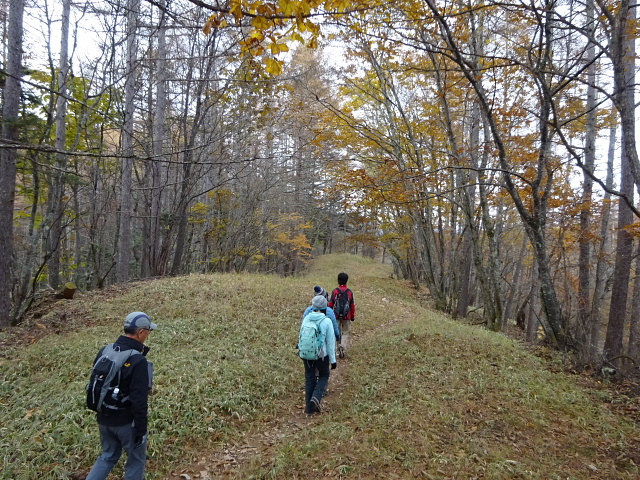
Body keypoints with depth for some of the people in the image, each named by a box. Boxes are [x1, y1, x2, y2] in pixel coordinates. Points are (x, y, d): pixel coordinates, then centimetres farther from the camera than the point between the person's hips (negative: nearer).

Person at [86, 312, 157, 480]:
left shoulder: (104, 351, -4)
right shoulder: (138, 362, -27)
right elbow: (139, 401, -25)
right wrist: (141, 430, -13)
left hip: (104, 419, 7)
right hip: (126, 422, -7)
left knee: (108, 456, 27)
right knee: (136, 460, 16)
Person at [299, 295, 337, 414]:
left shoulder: (306, 318, -5)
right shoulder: (326, 321, -15)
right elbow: (330, 342, -9)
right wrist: (333, 360, -1)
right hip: (322, 354, -3)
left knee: (309, 378, 15)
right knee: (324, 375, 19)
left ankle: (309, 407, 21)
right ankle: (316, 397, -3)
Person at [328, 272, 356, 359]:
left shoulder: (335, 291, -8)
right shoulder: (350, 292, -6)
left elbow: (330, 304, -4)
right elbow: (352, 305, 1)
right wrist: (353, 317, 13)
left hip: (336, 316, 0)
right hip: (346, 316, 0)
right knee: (345, 333, 10)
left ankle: (339, 348, 12)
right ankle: (343, 348, -9)